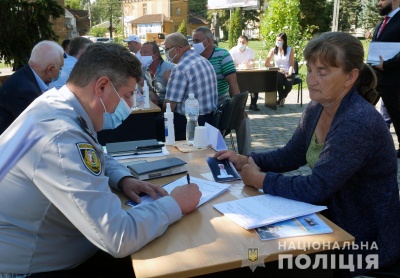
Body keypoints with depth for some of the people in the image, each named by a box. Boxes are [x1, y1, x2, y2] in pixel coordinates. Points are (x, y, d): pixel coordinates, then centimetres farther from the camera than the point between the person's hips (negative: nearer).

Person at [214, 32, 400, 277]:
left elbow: (315, 189, -31)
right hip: (333, 219, 7)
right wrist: (245, 160, -6)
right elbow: (291, 155, 7)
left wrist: (259, 179, -21)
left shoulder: (359, 123, -30)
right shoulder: (316, 109, -3)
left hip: (367, 240, -7)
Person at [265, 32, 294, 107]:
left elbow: (292, 64, -3)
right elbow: (267, 63, -1)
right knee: (279, 78, -36)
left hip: (288, 73, 0)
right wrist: (277, 68, -11)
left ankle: (282, 98, 9)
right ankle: (281, 98, -6)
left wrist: (289, 73, -21)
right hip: (278, 73, 0)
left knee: (289, 84, -30)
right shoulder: (273, 50, 3)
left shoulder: (290, 50, 1)